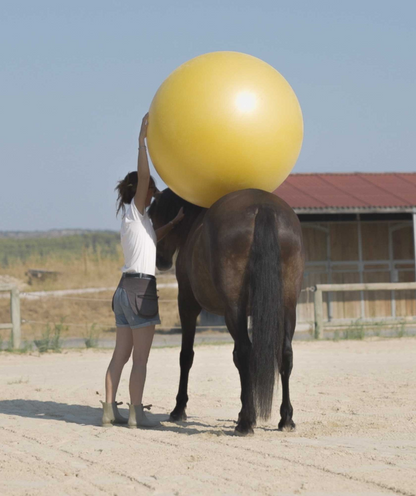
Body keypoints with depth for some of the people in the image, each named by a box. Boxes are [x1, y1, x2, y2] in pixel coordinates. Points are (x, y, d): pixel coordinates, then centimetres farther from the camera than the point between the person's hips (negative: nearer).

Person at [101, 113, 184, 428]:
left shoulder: (134, 219, 18)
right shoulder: (135, 211, -5)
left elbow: (155, 237, 36)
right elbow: (143, 176, -19)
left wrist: (178, 220, 32)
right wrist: (142, 140, -23)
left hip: (126, 288, 9)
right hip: (141, 286, -9)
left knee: (121, 355, 9)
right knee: (141, 357, -7)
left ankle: (110, 409, 9)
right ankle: (136, 414, -8)